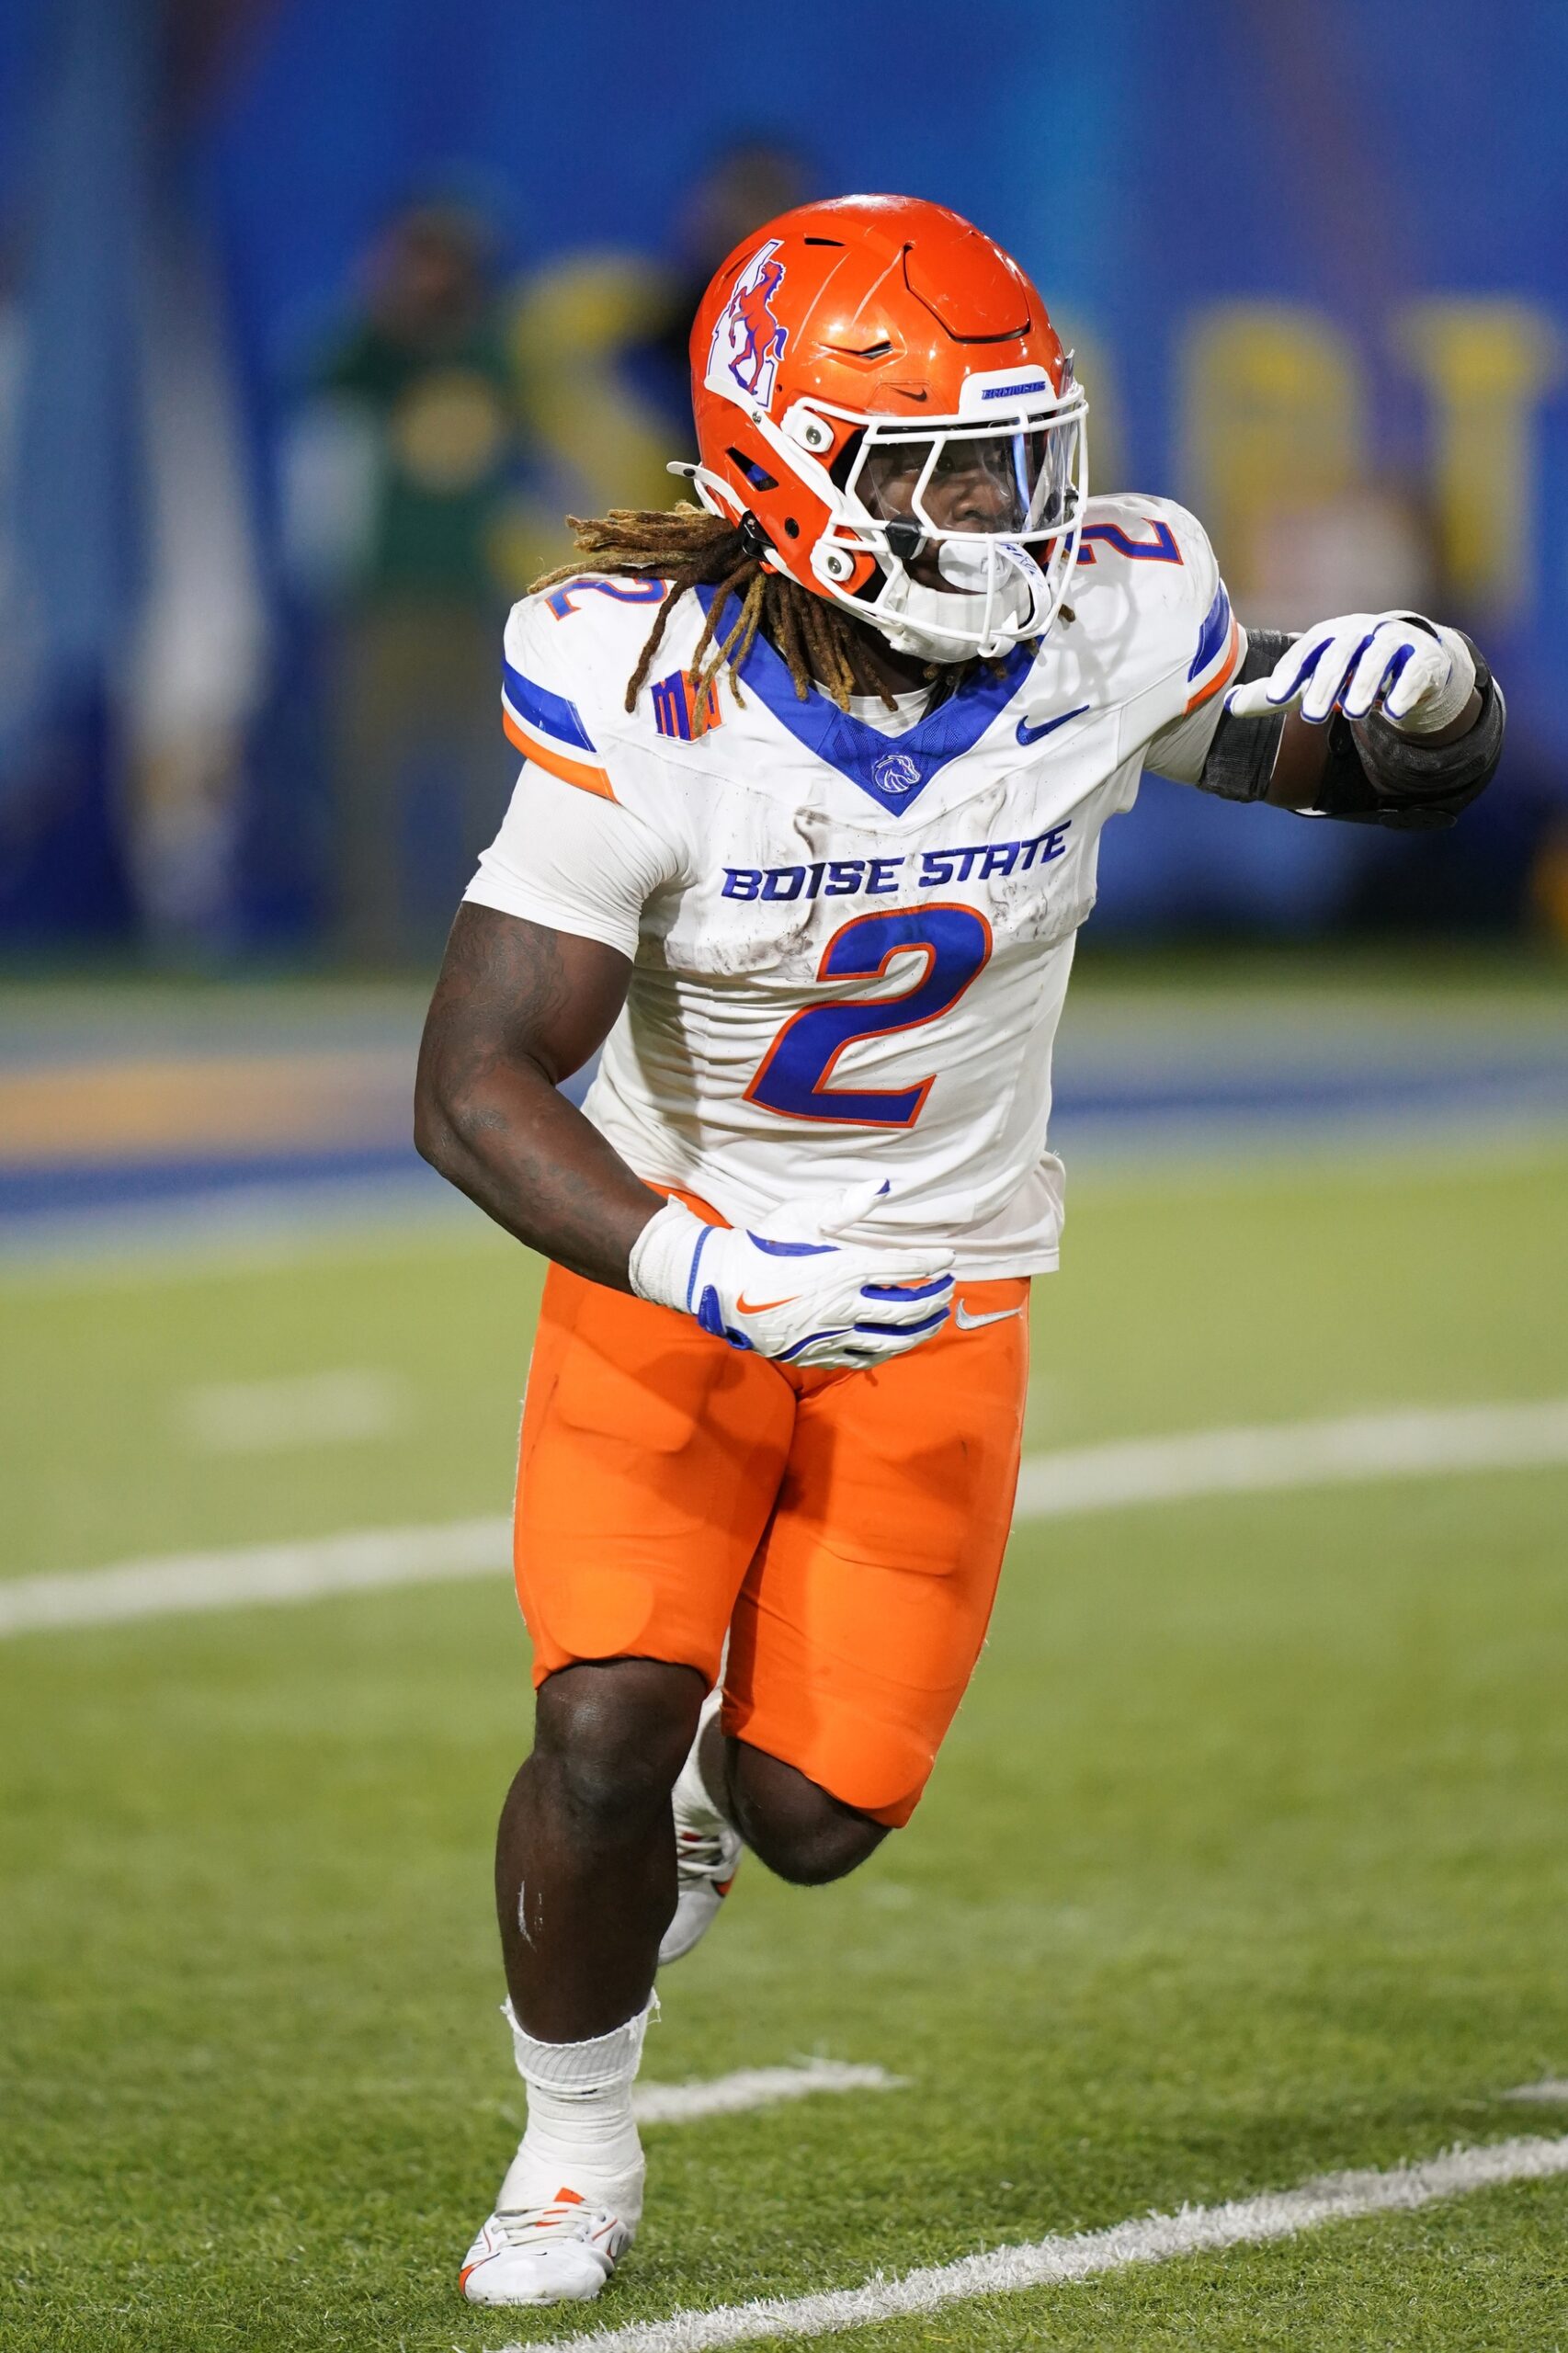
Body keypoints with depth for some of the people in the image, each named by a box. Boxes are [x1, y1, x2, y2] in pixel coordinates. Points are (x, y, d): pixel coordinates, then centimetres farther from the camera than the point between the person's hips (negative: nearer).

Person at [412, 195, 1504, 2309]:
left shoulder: (1103, 634, -16)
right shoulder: (648, 704, -24)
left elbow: (1367, 764, 2)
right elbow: (475, 1088, -24)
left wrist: (1416, 699, -23)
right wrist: (710, 1271, -38)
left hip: (941, 1294, 2)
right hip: (671, 1266, -2)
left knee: (816, 1811, -3)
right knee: (607, 1731, -16)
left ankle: (713, 1787, 38)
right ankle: (576, 2140, 12)